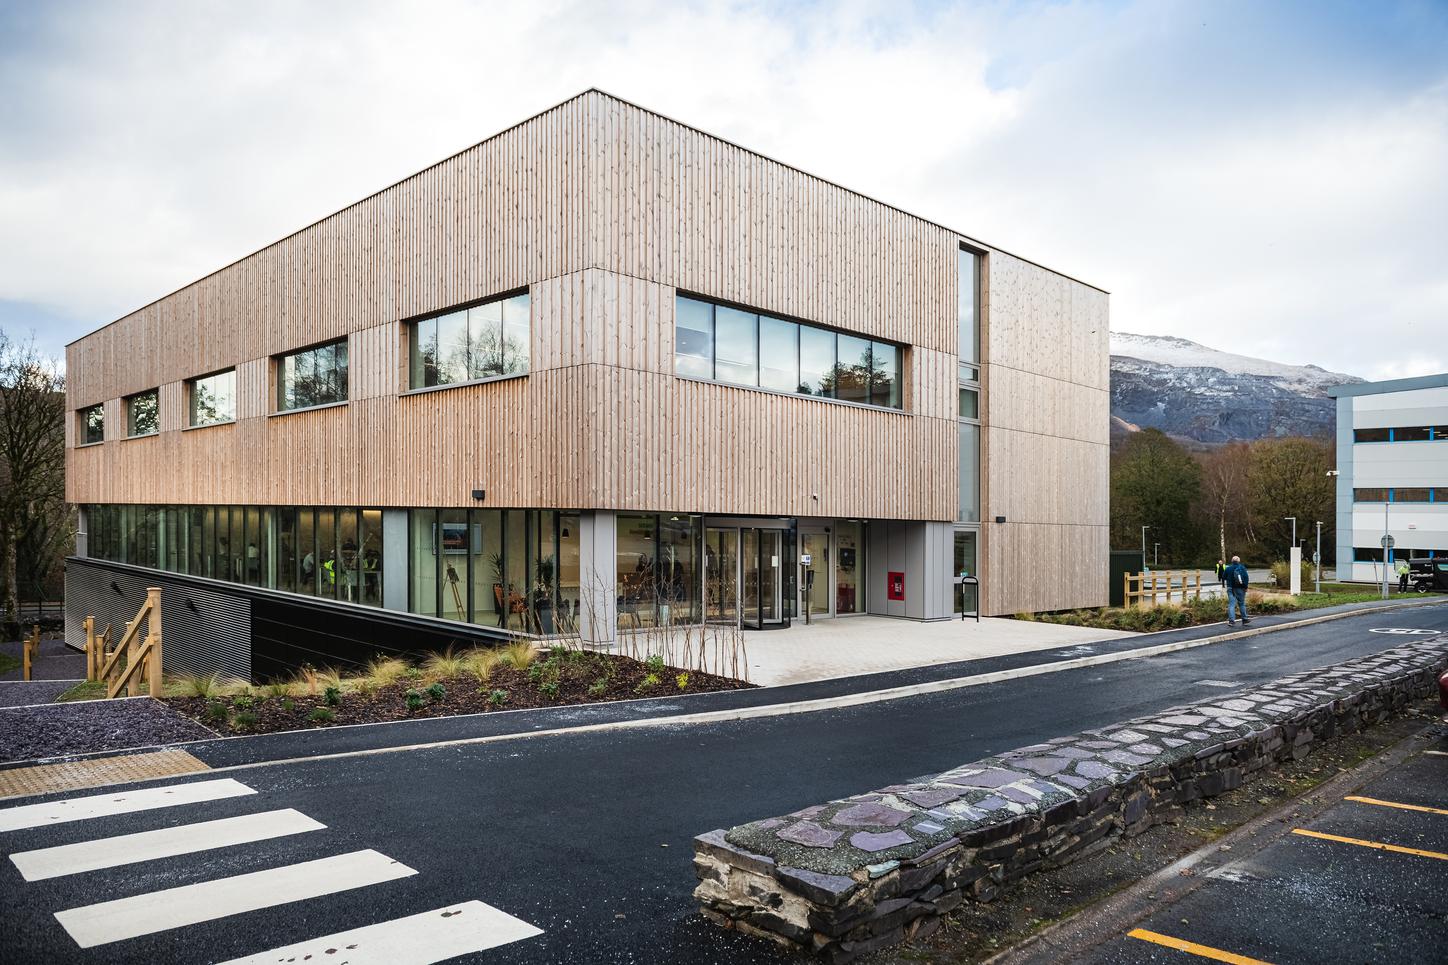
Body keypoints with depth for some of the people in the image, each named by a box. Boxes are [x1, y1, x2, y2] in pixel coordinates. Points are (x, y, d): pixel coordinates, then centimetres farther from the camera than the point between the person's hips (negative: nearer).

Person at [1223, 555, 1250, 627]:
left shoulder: (1228, 569, 2)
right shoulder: (1242, 568, -2)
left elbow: (1223, 578, 6)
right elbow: (1246, 577, -10)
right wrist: (1245, 586, -7)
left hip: (1231, 588, 0)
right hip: (1240, 588, 0)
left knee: (1231, 604, -4)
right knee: (1242, 604, 13)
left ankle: (1231, 620, -15)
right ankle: (1244, 619, 21)